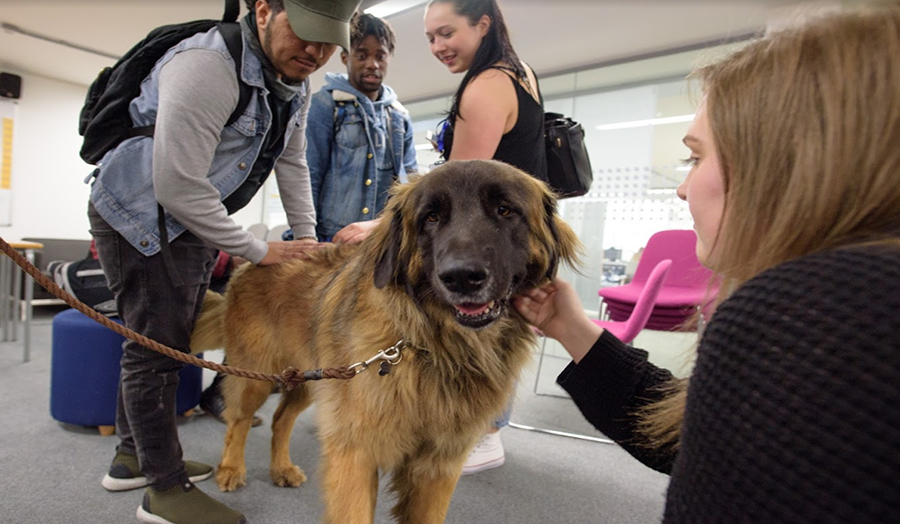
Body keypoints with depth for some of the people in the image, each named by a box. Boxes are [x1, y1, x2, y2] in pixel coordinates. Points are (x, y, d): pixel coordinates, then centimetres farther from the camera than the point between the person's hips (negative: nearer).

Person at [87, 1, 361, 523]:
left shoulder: (296, 84, 0)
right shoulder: (207, 66, -27)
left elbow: (292, 163, 8)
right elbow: (176, 188, -29)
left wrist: (308, 240, 4)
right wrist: (258, 251, -20)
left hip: (195, 218, 9)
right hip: (139, 213, -8)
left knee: (168, 341, 16)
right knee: (157, 346, -4)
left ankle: (133, 457, 34)